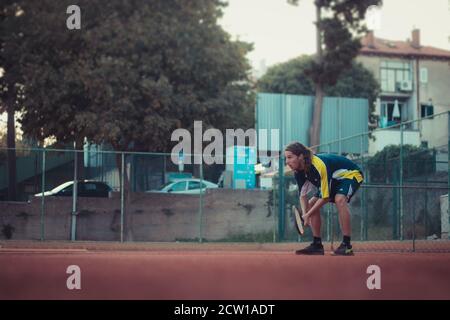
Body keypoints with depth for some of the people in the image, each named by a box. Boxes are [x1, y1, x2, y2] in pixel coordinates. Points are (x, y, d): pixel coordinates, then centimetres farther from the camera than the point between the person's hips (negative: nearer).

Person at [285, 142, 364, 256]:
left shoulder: (319, 166, -38)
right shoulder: (299, 172, -12)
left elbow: (325, 197, -31)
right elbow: (303, 195, -4)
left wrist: (308, 214, -25)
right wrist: (305, 214, -21)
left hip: (351, 174, -9)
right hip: (333, 180, 9)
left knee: (339, 199, -36)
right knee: (311, 204, 0)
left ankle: (347, 245, -32)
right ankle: (317, 245, 8)